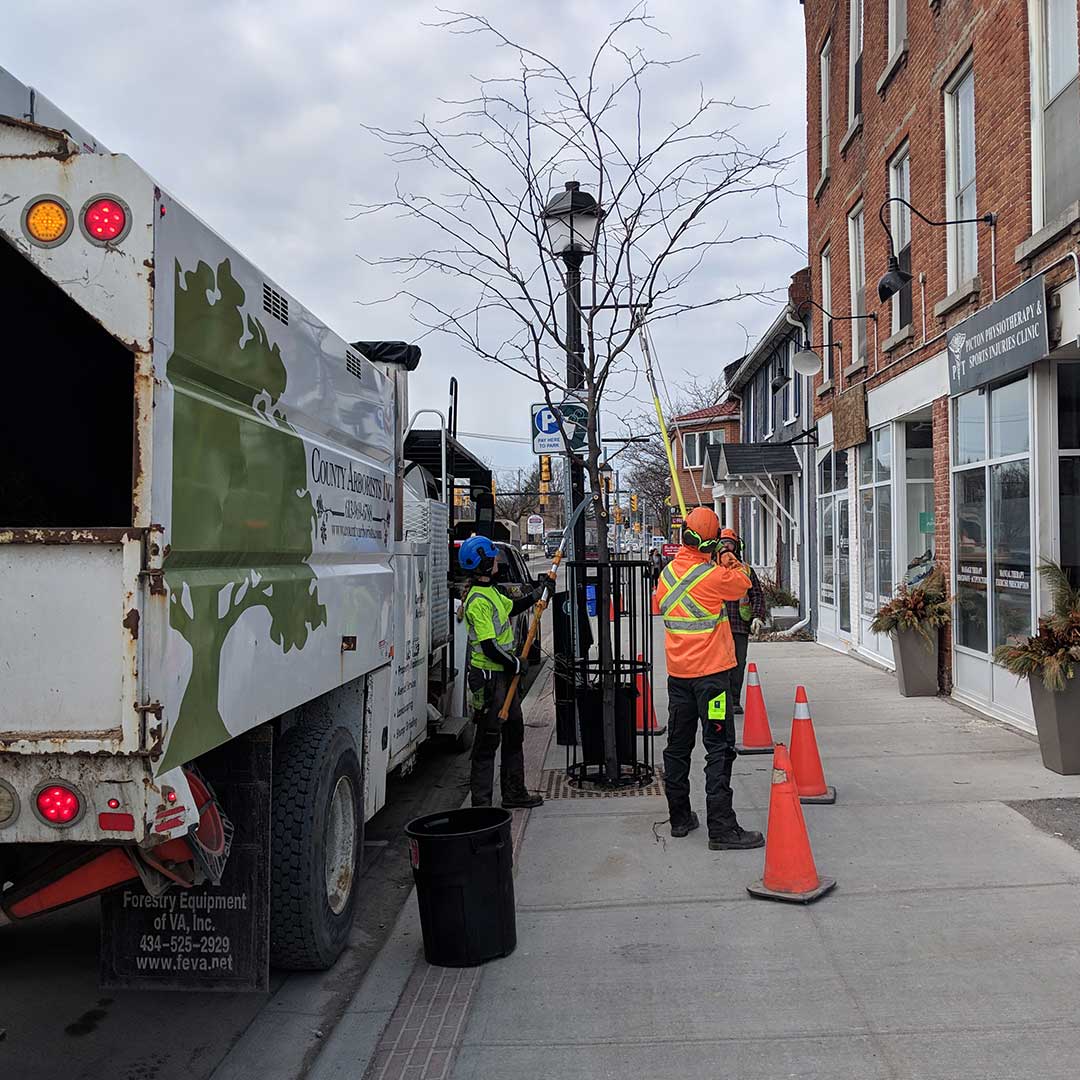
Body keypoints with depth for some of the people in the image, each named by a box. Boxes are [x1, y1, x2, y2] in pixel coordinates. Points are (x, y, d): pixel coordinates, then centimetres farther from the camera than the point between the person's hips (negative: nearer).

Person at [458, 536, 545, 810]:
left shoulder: (490, 591, 10)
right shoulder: (478, 602, -22)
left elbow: (511, 607, 31)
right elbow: (489, 648, -24)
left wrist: (537, 594, 22)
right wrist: (516, 664, -12)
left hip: (505, 673, 10)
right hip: (488, 677, -10)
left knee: (514, 733, 18)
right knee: (488, 738, -3)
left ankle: (514, 793, 29)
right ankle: (481, 800, 6)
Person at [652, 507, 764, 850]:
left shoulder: (667, 572, 3)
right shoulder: (715, 575, -15)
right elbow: (744, 585, 4)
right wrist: (734, 564, 23)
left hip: (677, 673, 6)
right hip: (711, 671, -6)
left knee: (678, 745, 13)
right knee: (719, 748, -3)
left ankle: (679, 818, 22)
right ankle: (721, 827, -4)